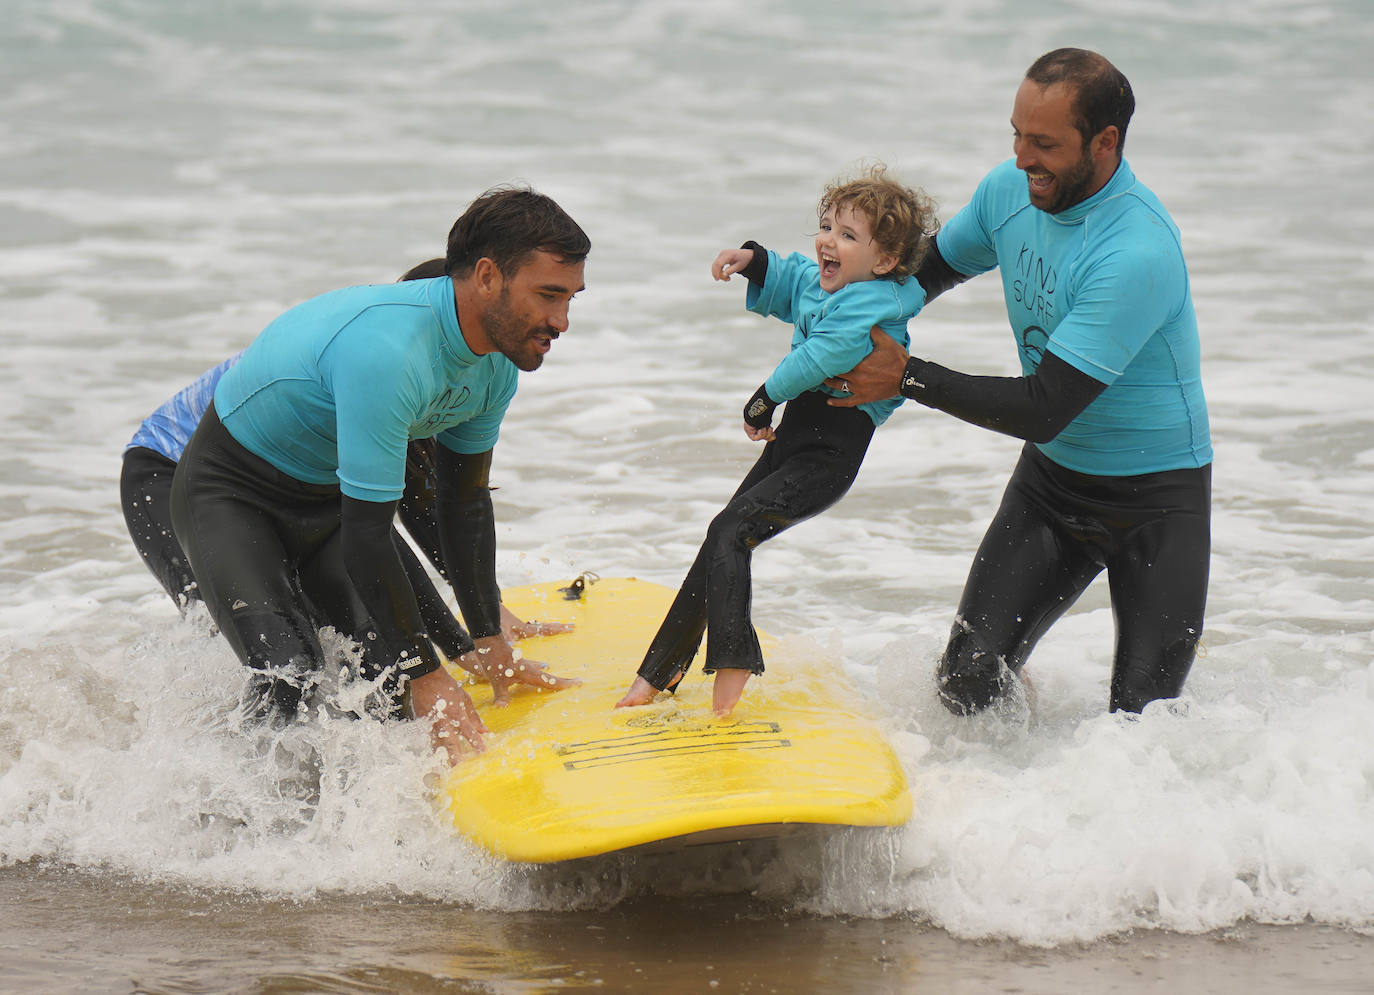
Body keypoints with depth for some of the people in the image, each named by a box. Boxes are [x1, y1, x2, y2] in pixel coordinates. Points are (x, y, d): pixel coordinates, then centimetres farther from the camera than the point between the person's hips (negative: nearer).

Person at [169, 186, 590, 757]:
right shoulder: (388, 351, -38)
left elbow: (464, 501, 7)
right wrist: (428, 681, -28)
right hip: (231, 498, -8)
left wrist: (492, 648, 10)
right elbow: (365, 539, -34)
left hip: (327, 494, 8)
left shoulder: (496, 363, -9)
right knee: (290, 689, -26)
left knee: (397, 669, -10)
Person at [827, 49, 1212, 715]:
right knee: (967, 684, -6)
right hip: (1053, 477, 6)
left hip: (1157, 495, -6)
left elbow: (1043, 409, -30)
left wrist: (908, 377, -27)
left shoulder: (1138, 254, -31)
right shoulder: (1011, 190, -6)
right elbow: (932, 268, 15)